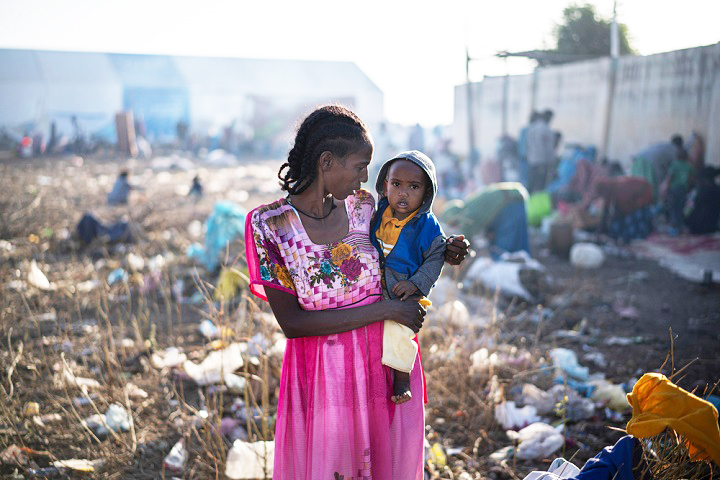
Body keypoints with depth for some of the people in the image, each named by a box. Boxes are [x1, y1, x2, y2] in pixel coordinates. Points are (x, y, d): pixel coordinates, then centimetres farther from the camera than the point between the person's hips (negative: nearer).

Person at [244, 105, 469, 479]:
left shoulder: (362, 207, -4)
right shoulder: (270, 225, -15)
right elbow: (291, 322, -18)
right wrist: (385, 310, -20)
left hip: (385, 362, 4)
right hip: (324, 376, -4)